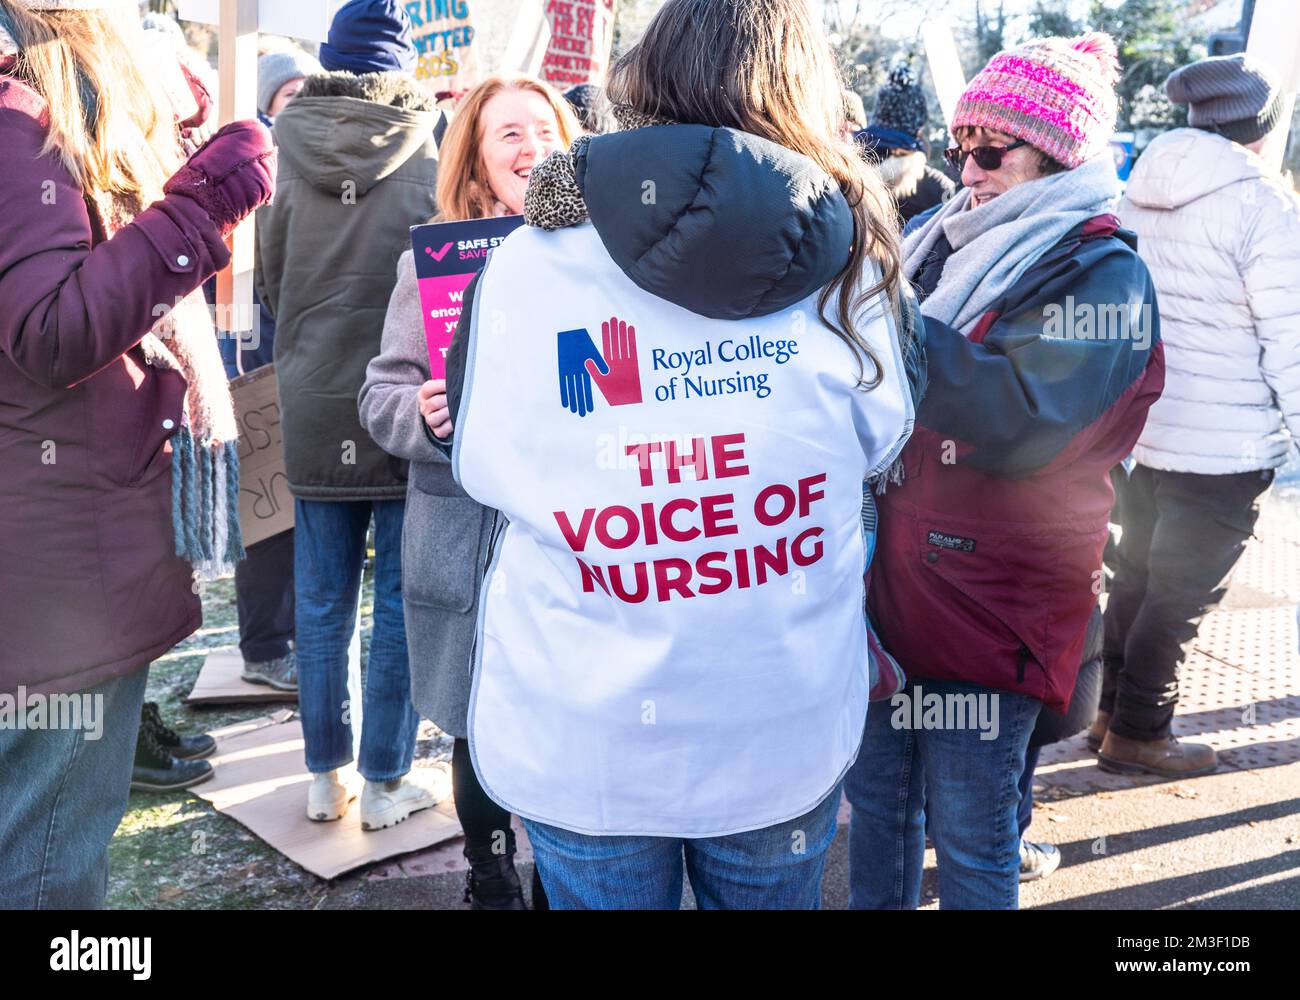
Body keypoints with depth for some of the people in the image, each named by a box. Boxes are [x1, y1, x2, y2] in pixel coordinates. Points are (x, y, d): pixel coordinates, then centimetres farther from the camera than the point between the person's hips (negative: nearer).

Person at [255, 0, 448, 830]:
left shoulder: (291, 155, 0)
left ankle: (328, 776, 23)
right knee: (403, 601, 7)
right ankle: (387, 781, 17)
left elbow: (269, 279, 8)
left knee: (322, 601, 11)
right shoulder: (430, 154, -6)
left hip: (315, 411, 2)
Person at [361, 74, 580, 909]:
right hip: (470, 540, 0)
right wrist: (427, 417, -22)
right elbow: (382, 397, 0)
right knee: (482, 731, 11)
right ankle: (491, 883, 33)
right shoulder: (432, 259, 2)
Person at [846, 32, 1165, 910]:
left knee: (968, 829, 7)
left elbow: (1021, 422, -25)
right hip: (890, 572, 6)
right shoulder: (942, 239, 9)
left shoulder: (1101, 272, -9)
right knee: (876, 791, 18)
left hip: (990, 598, -6)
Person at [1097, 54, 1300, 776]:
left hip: (1137, 425, 7)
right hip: (1223, 446, -7)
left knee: (1136, 576, 19)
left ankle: (1113, 708, 31)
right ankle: (1136, 735, 18)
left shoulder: (1141, 190, 6)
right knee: (1181, 598, 6)